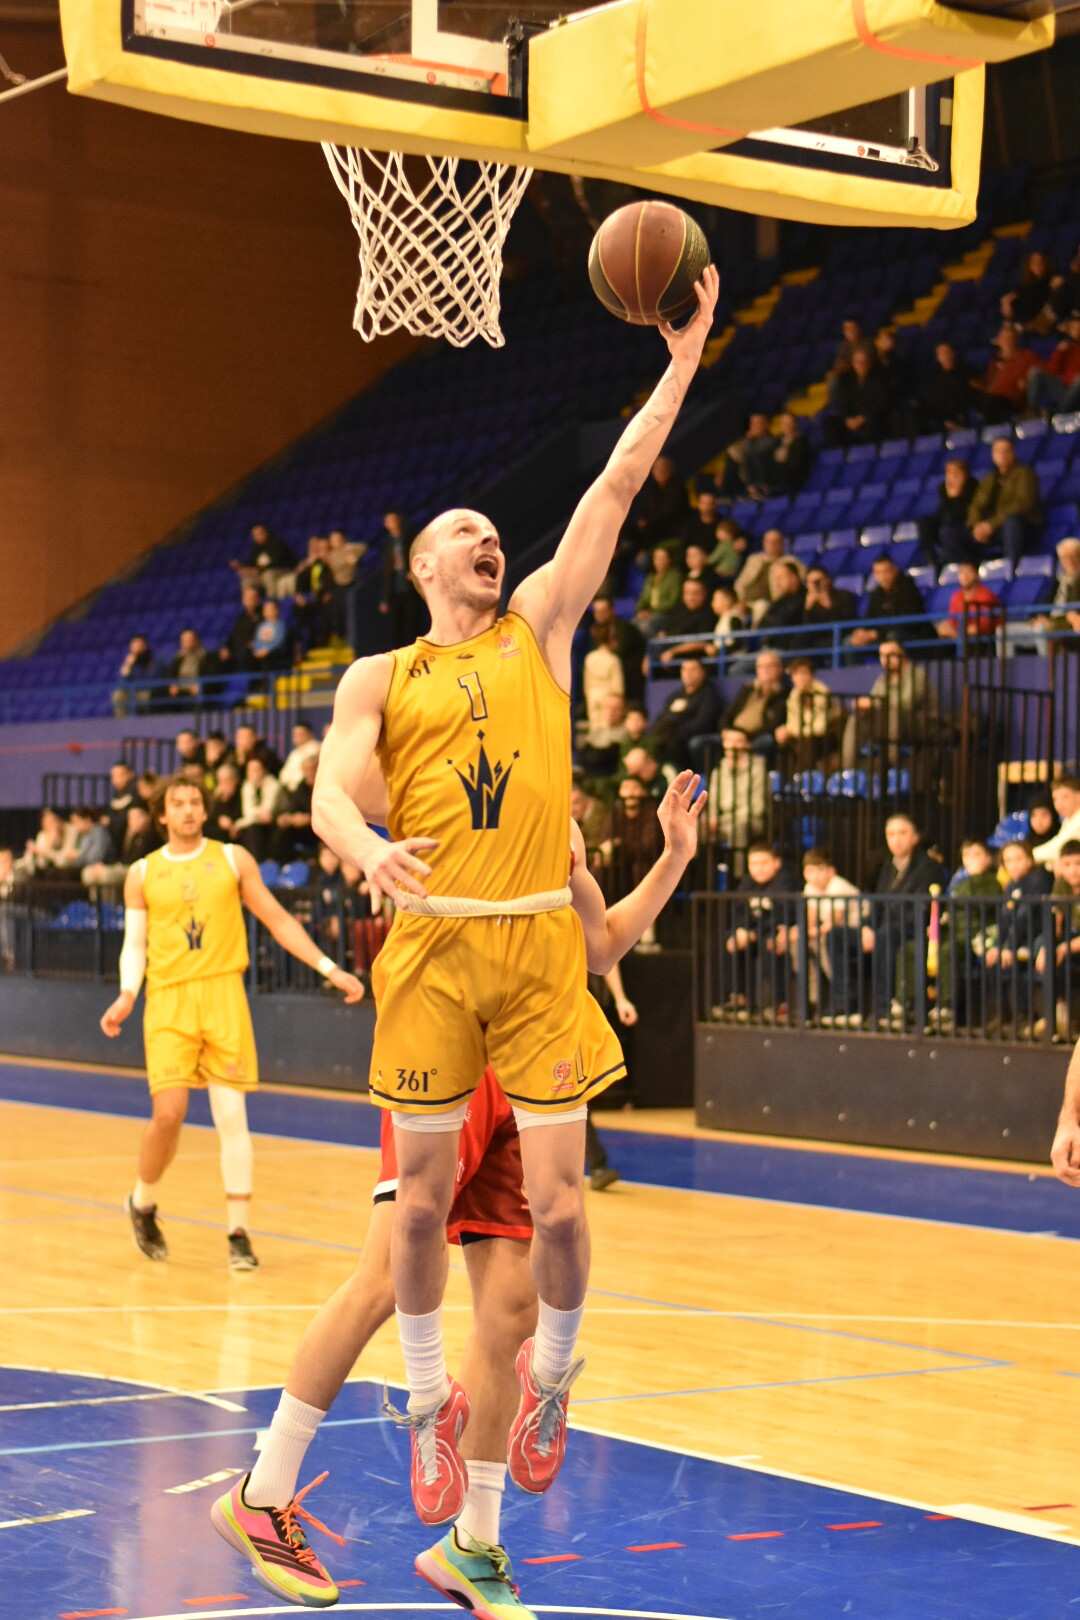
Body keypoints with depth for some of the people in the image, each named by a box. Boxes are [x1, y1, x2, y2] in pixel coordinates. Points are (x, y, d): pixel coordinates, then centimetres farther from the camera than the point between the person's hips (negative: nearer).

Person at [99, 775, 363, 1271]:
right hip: (168, 998, 0)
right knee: (168, 1114, -10)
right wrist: (126, 995, -7)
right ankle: (142, 1203, 18)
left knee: (231, 1116, -3)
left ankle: (238, 1234, 4)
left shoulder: (233, 859, 7)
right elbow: (135, 944, 12)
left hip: (223, 994, 0)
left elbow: (278, 921, 9)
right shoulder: (143, 874, 9)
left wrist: (330, 970, 3)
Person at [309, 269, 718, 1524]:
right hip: (430, 945, -1)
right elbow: (330, 791, -5)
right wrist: (368, 850, -27)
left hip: (541, 942, 1)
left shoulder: (538, 627, 14)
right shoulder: (379, 677, 10)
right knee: (424, 1196, 2)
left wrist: (682, 359, 6)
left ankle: (550, 1374, 22)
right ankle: (431, 1403, 19)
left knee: (558, 1200, -3)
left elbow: (616, 486, 10)